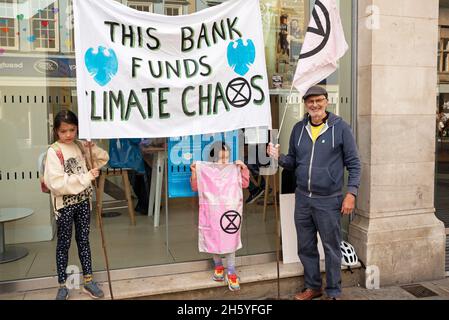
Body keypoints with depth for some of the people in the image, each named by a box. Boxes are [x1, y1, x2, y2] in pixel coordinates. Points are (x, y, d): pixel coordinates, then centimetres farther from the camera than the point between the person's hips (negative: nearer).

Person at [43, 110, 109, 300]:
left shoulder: (81, 146, 2)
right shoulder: (53, 151, -13)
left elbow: (104, 158, 11)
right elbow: (56, 183, -22)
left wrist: (92, 148, -8)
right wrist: (86, 178, -23)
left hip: (83, 201, 5)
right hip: (65, 204, -4)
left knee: (83, 240, 13)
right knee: (64, 243, 8)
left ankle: (88, 281, 24)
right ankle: (62, 286, 21)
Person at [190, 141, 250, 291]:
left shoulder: (233, 171, 1)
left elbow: (244, 184, 3)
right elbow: (195, 187, -2)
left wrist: (244, 169, -9)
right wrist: (194, 172, -14)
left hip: (229, 213, 0)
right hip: (212, 214, 0)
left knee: (230, 242, 1)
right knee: (214, 241, 12)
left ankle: (231, 273, 10)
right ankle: (218, 266, 33)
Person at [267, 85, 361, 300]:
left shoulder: (340, 128, -6)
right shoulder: (298, 129, 7)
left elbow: (353, 164, -4)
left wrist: (351, 193, -12)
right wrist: (279, 157, -7)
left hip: (328, 201, -4)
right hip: (302, 198, 5)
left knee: (331, 248, 8)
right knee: (306, 247, 15)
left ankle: (333, 292, 25)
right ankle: (313, 287, 34)